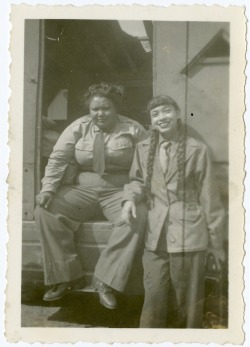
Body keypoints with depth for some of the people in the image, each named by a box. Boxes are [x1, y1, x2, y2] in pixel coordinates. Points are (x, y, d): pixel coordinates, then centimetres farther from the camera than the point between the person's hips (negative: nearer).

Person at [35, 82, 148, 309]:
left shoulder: (133, 130, 0)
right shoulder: (79, 127, 4)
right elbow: (58, 158, 1)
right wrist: (48, 188, -11)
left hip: (119, 191, -2)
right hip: (81, 189, 2)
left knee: (137, 217, -32)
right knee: (45, 210, -19)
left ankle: (105, 279, -21)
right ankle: (65, 274, -8)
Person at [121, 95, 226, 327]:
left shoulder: (196, 149, -2)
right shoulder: (143, 149, 6)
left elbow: (208, 196, 0)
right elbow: (138, 181, 17)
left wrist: (216, 241, 2)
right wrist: (130, 198, -7)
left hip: (189, 235, -2)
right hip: (156, 235, 3)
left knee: (189, 302, 12)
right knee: (153, 300, 11)